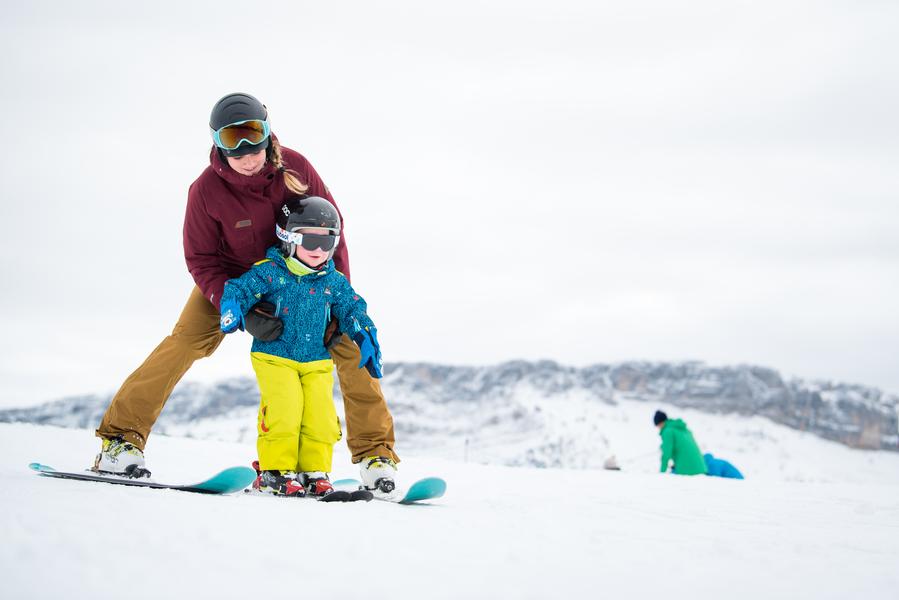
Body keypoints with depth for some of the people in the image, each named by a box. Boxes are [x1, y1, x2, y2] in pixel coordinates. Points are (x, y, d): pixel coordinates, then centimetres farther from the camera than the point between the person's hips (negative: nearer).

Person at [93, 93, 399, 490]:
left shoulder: (294, 167, -23)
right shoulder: (206, 190, -26)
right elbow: (201, 261, -18)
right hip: (230, 279, -1)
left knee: (349, 342, -13)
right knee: (185, 341, -23)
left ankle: (374, 452, 0)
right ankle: (121, 438, -10)